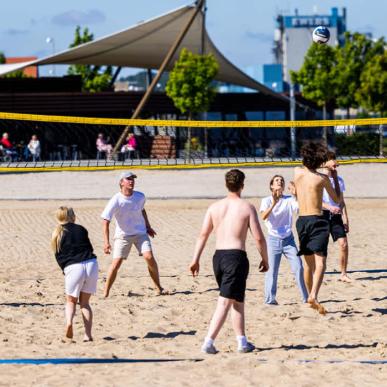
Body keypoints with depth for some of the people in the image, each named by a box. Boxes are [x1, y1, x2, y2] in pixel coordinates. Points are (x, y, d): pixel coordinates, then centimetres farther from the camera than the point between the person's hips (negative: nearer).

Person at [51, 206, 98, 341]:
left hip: (72, 268, -2)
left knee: (71, 301, 18)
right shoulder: (81, 229, 12)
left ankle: (69, 321, -13)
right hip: (91, 264, 2)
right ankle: (88, 334, 3)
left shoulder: (57, 234, 8)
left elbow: (58, 256, 8)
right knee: (85, 302, 15)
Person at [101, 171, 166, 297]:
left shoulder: (140, 197, -4)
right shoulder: (116, 201, -18)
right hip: (123, 235, -3)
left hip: (140, 233, 3)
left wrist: (148, 226, 23)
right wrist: (106, 242, -25)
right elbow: (106, 221, -18)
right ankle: (105, 294, -1)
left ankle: (159, 288, -3)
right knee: (116, 263, -11)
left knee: (149, 257, -14)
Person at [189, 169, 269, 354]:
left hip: (218, 256, 5)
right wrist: (265, 259, 6)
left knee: (237, 300, 20)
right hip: (236, 256, -5)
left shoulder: (214, 207, 8)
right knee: (225, 302, -7)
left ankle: (242, 341, 22)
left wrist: (195, 259, 10)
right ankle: (209, 342, -16)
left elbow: (203, 235, 6)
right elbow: (259, 238, -6)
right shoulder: (247, 207, -4)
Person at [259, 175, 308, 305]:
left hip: (288, 239, 2)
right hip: (273, 239, -2)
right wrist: (273, 204, -30)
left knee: (298, 267, -4)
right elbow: (263, 216, -18)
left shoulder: (289, 199, 4)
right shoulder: (266, 201, -1)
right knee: (271, 270, -6)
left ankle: (305, 298, 3)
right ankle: (270, 299, -1)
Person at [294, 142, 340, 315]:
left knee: (309, 262, 19)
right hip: (317, 220, -5)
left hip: (302, 220, 5)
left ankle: (311, 296, 28)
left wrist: (324, 166, 33)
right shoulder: (322, 178, -8)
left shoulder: (297, 172, 3)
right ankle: (314, 296, -34)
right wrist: (335, 177, 13)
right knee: (320, 261, -14)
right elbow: (337, 199, 6)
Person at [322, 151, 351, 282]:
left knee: (343, 244, -6)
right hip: (322, 214, -4)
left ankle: (343, 274, 1)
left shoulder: (339, 180, 13)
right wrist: (330, 207, -26)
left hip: (336, 216, 4)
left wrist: (345, 219, 11)